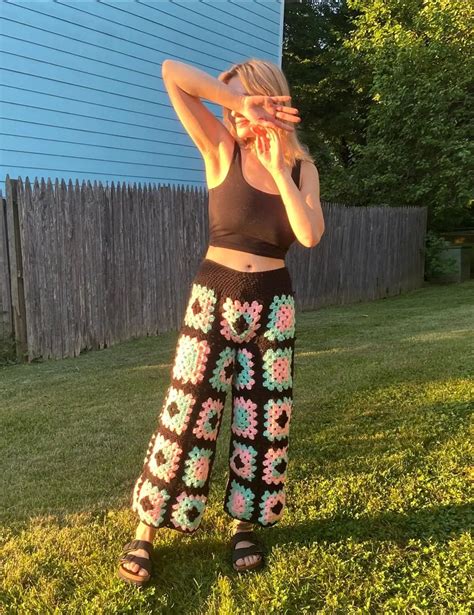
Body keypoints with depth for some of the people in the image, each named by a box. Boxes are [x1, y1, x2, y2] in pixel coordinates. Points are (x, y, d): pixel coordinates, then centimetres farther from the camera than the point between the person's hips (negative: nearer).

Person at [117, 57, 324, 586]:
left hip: (272, 303, 3)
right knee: (185, 413, -1)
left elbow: (310, 235, -12)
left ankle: (244, 524, 28)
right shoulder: (221, 149, -1)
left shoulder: (301, 168, 5)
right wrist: (241, 104, -13)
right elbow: (173, 73, -11)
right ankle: (145, 533, 15)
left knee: (262, 419, 8)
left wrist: (278, 168, -13)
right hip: (214, 295, -2)